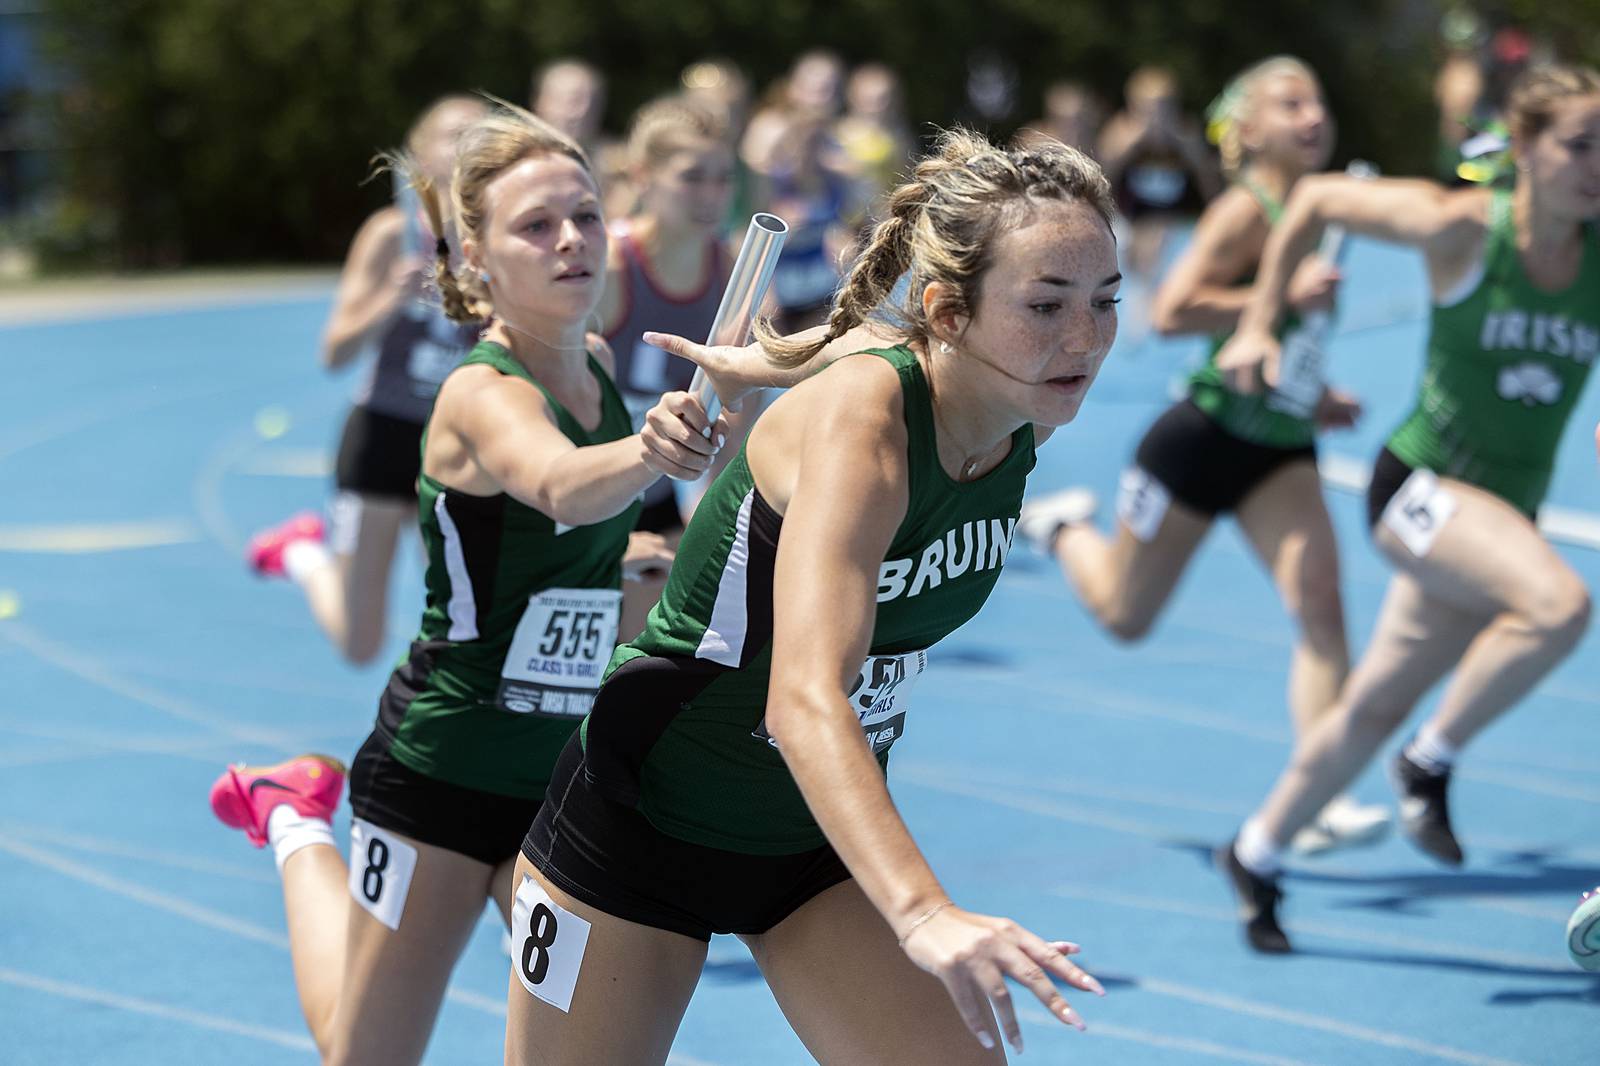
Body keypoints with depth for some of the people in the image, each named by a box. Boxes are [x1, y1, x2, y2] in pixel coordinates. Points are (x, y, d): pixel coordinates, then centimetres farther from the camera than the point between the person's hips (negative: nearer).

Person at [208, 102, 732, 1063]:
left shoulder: (599, 368, 0)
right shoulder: (481, 395, -22)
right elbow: (560, 485, -48)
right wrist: (645, 453, -67)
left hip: (568, 770, 6)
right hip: (444, 766, -6)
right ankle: (297, 825, 38)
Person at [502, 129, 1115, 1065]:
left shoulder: (1026, 424, -10)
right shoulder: (857, 419, -30)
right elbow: (804, 700, -44)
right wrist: (922, 912, -56)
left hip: (823, 842, 6)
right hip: (643, 830, -6)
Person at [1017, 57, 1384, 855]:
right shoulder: (1244, 211, -16)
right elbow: (1172, 312, -28)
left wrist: (1312, 400, 12)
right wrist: (1287, 295, -32)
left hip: (1279, 449, 6)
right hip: (1204, 436, -6)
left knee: (1318, 599, -17)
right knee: (1125, 617, 13)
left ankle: (1319, 803, -21)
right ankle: (1065, 528, 46)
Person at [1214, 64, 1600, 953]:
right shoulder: (1461, 228, -13)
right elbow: (1316, 200, -1)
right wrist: (1260, 325, 0)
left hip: (1507, 513, 5)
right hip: (1421, 482, -5)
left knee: (1377, 708, 13)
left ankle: (1256, 854, 33)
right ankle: (1430, 761, -9)